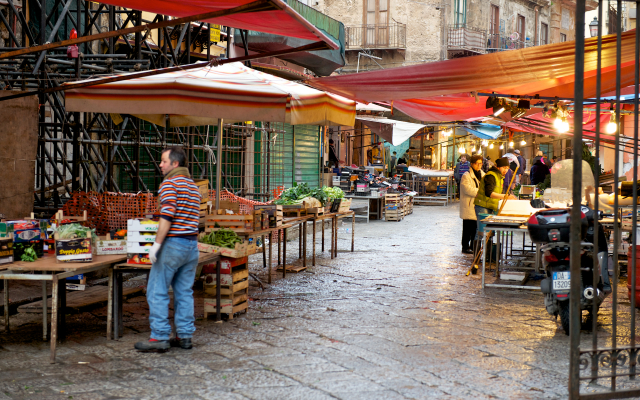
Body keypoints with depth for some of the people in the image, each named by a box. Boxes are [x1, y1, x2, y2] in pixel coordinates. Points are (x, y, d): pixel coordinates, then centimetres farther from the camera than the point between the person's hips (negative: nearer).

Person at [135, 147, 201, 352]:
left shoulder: (169, 183, -9)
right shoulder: (193, 185, 17)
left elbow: (167, 216, -19)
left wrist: (157, 244, -18)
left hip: (173, 243, -8)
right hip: (192, 245, 8)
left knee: (157, 292, -2)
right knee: (184, 292, 10)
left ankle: (160, 337, -3)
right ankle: (184, 335, 11)